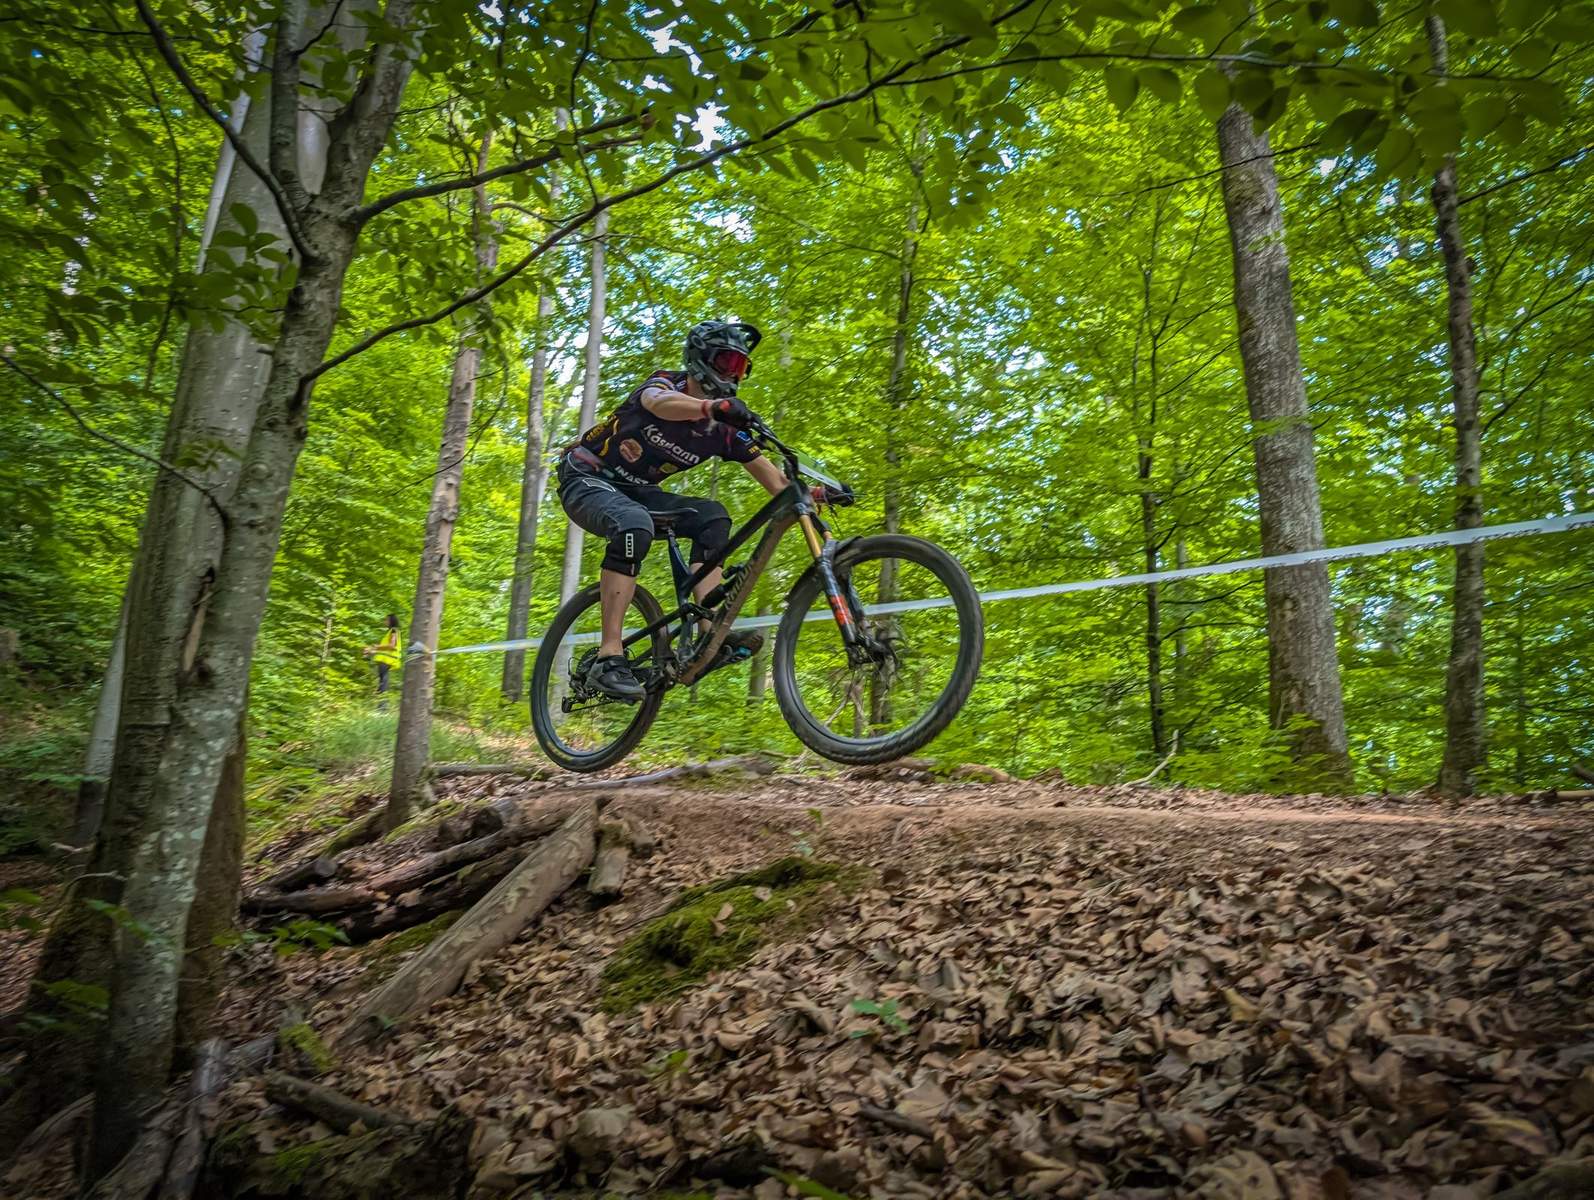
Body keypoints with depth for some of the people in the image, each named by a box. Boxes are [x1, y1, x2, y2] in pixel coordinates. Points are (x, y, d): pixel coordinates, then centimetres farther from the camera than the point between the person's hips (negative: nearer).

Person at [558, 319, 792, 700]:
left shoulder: (724, 428, -2)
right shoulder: (665, 384, -18)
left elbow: (771, 476, -6)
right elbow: (661, 403, -44)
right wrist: (713, 405, -64)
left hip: (635, 491, 6)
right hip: (587, 479, -6)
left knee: (713, 517, -15)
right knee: (635, 526, -37)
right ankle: (609, 658, -37)